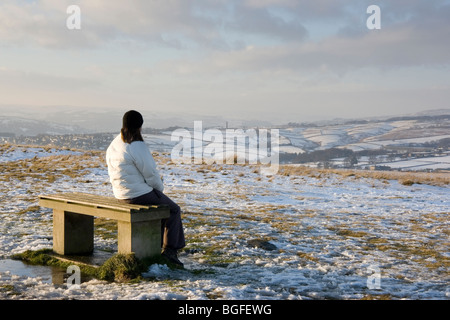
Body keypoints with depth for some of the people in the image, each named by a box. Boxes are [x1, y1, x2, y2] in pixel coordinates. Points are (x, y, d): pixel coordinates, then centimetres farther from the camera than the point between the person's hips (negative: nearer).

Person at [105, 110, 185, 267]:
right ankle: (170, 249, 10)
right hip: (139, 194, -9)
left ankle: (158, 246, 32)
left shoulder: (114, 145, 7)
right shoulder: (137, 146, -21)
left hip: (122, 194, 9)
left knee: (161, 205, 30)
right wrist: (160, 188, 3)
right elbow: (150, 173, -17)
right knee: (174, 210, 11)